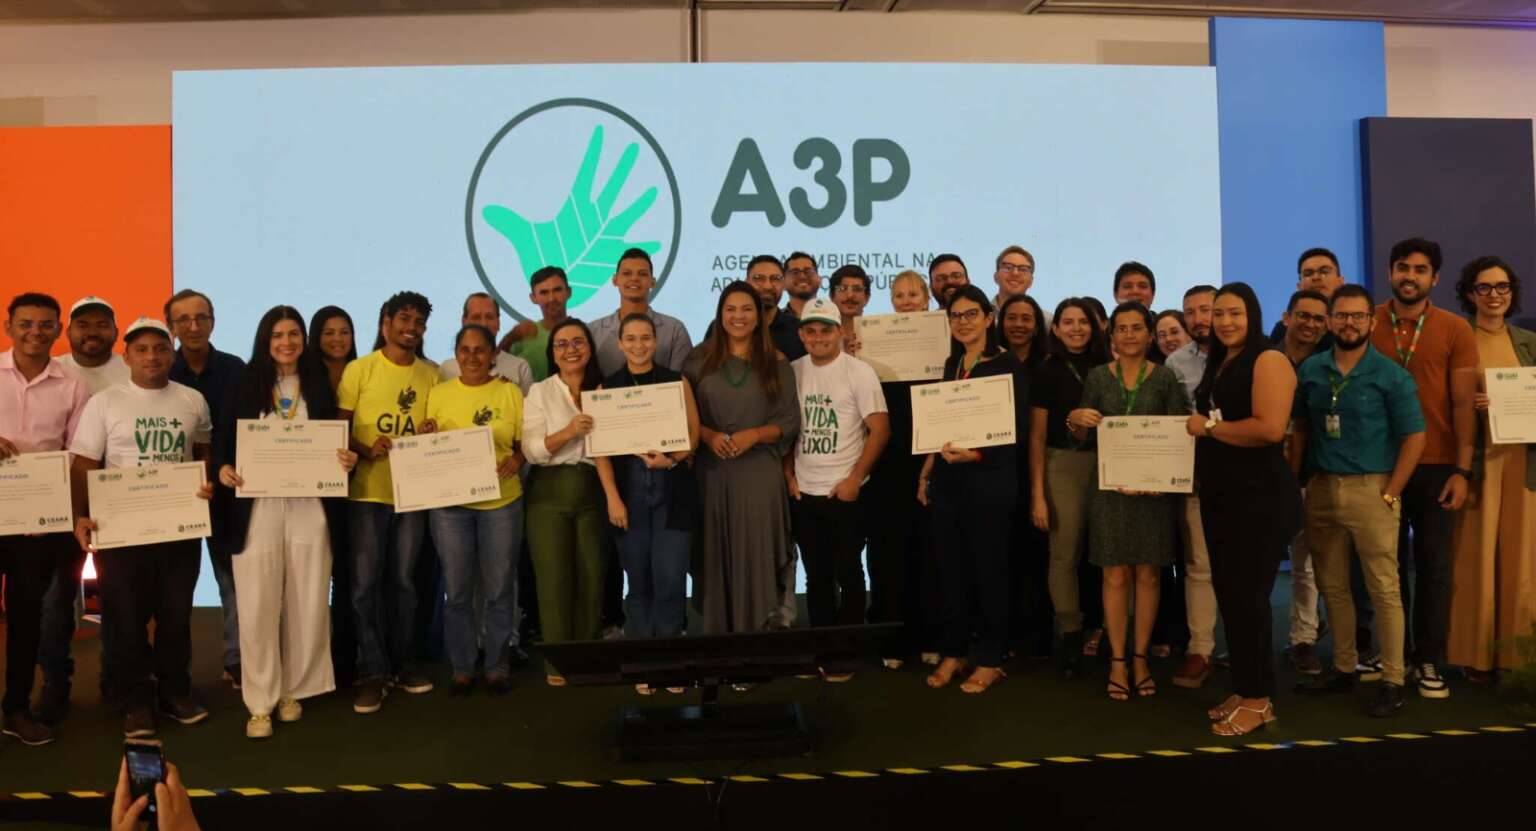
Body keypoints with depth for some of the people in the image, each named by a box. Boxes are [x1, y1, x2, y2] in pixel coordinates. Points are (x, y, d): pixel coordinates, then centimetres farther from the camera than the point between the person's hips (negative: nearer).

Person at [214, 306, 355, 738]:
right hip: (258, 505, -1)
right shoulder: (246, 384, 3)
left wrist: (348, 459, -11)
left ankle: (293, 690, 23)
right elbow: (224, 439, 3)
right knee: (258, 605, -1)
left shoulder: (319, 384, 8)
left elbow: (335, 440, 9)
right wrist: (224, 467, -16)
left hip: (309, 504, 2)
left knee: (307, 603, 6)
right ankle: (260, 702, 10)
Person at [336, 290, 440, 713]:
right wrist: (365, 451, -19)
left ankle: (402, 663, 23)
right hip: (367, 491, -3)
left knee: (404, 580, 11)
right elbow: (338, 425, -2)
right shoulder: (359, 369, -2)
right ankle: (372, 672, 8)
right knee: (366, 581, -1)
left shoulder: (431, 374, 8)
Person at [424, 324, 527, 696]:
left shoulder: (510, 392, 3)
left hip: (501, 501, 0)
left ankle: (497, 666, 22)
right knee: (457, 590, 7)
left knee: (499, 589, 7)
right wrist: (429, 438, -13)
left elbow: (526, 441, 5)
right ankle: (461, 668, 21)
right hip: (449, 502, 1)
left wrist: (517, 460, -15)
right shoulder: (439, 393, 5)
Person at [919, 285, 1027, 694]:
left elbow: (1018, 429, -11)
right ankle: (953, 652, 21)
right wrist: (927, 471, 9)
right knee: (951, 568, 10)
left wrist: (975, 455, -23)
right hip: (947, 479, 6)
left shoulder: (1007, 364, -7)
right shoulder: (952, 364, 13)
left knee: (988, 569, 3)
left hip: (989, 479, -6)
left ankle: (991, 660, 15)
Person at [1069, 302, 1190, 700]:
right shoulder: (1097, 376, 4)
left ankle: (1140, 657, 16)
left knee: (1148, 575, 5)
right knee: (1115, 576, 2)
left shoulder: (1165, 377, 2)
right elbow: (1082, 437, 6)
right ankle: (1117, 661, 10)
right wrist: (1075, 419, -16)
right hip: (1110, 485, 0)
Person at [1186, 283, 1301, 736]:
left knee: (1249, 597, -2)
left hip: (1260, 496, -8)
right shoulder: (1218, 364, 15)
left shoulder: (1268, 360, -10)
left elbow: (1271, 428, -22)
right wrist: (1196, 432, 6)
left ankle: (1259, 699, 11)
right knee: (1227, 594, 12)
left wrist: (1209, 427, -13)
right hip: (1219, 494, 9)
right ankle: (1243, 689, 24)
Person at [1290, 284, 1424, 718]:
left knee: (1384, 589, -1)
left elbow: (1414, 438, -5)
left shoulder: (1391, 375, -4)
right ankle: (1343, 667, 24)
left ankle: (1393, 681, 7)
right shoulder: (1310, 370, 7)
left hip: (1371, 489, -4)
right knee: (1332, 586, 11)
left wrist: (1390, 494, -9)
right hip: (1321, 488, 4)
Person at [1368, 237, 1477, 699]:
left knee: (1433, 565, 5)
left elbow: (1463, 404, -2)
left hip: (1436, 466, 0)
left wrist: (1462, 470, -8)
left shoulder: (1455, 330, 0)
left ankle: (1429, 661, 15)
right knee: (1389, 563, 10)